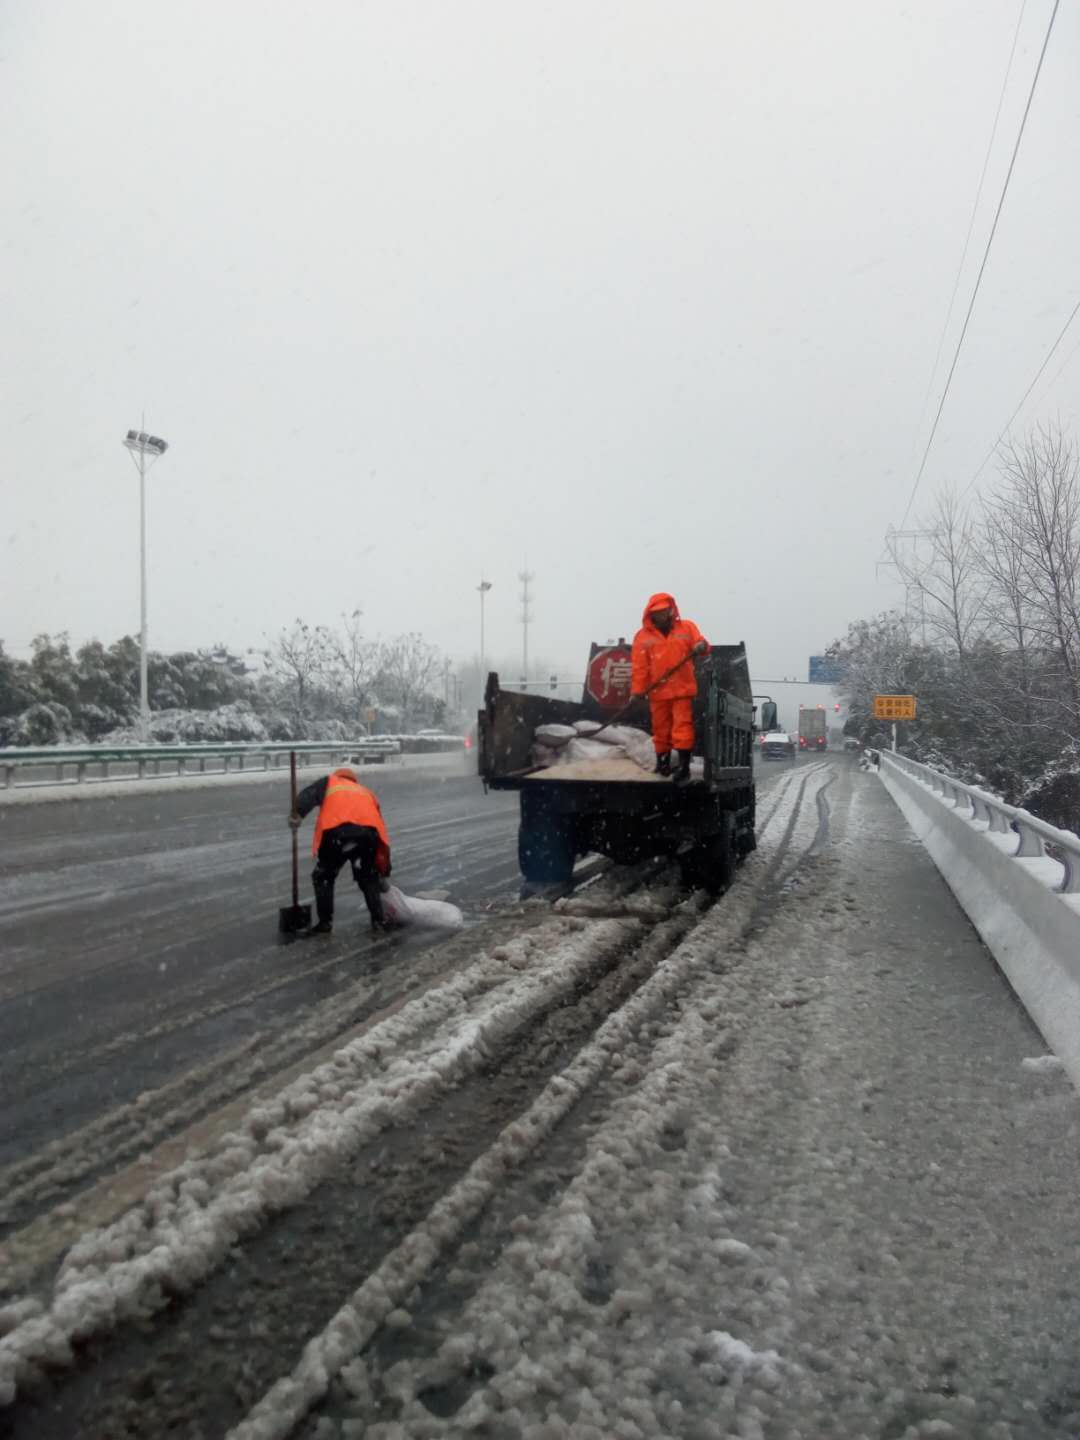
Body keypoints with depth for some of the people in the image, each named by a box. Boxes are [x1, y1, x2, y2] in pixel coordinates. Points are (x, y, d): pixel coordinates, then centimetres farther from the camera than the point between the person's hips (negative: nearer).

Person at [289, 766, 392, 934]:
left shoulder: (329, 782, 31)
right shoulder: (366, 792, 38)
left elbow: (308, 795, 7)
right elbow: (380, 827, 34)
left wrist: (297, 814, -9)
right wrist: (384, 870, 38)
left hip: (336, 833, -3)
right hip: (367, 833, 3)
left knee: (323, 877, 18)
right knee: (369, 879, 25)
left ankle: (325, 922, 17)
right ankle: (379, 920, 20)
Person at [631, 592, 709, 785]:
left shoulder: (687, 627, 7)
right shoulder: (643, 636, 4)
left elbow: (699, 641, -6)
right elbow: (640, 667, 0)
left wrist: (701, 645, -30)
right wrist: (637, 691, -5)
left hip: (683, 689, -1)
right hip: (658, 692, 1)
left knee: (682, 726, -8)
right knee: (661, 728, 10)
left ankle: (684, 766, -8)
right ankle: (662, 762, 25)